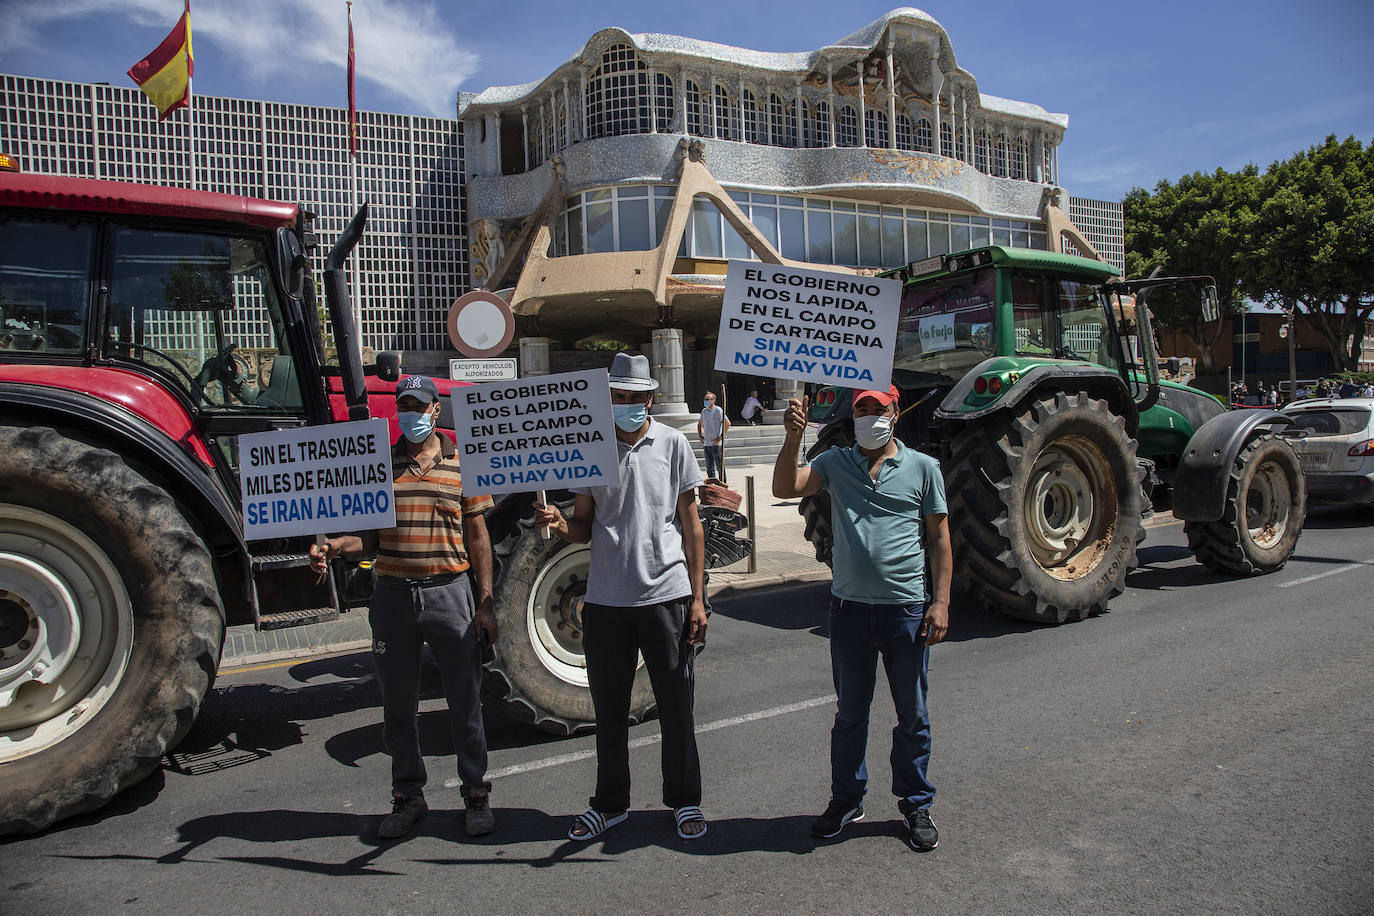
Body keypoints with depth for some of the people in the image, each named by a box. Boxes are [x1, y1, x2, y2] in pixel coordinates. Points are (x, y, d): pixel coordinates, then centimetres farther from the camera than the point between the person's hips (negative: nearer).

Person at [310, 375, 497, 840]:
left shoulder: (462, 463, 2)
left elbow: (477, 537, 3)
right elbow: (371, 534, 9)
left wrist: (485, 602, -1)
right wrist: (334, 546, -12)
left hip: (449, 592, -2)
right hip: (393, 593, 2)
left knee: (464, 700, 5)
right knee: (398, 703, 11)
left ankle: (476, 793, 21)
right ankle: (408, 796, 28)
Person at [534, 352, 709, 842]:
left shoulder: (672, 443, 0)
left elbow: (690, 524, 2)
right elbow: (584, 526, 8)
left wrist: (697, 596, -2)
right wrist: (558, 524, -16)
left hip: (666, 595, -2)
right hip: (606, 600, 2)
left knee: (676, 706, 9)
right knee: (609, 710, 13)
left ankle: (685, 801, 27)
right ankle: (610, 803, 30)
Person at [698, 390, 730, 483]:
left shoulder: (718, 411, -8)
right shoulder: (704, 411, 12)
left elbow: (727, 423, -13)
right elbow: (700, 424, 26)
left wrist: (721, 437, -15)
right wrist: (700, 436, 13)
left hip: (717, 444, -6)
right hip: (706, 444, 6)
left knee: (720, 467, -3)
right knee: (709, 467, 10)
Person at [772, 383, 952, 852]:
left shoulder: (923, 467, 2)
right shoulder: (835, 463, 4)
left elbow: (940, 537, 3)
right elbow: (785, 488, -10)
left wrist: (941, 602, -4)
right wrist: (793, 438, -23)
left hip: (907, 609, -1)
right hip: (849, 607, 1)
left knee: (913, 715, 11)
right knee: (850, 712, 15)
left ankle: (916, 804, 30)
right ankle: (846, 799, 32)